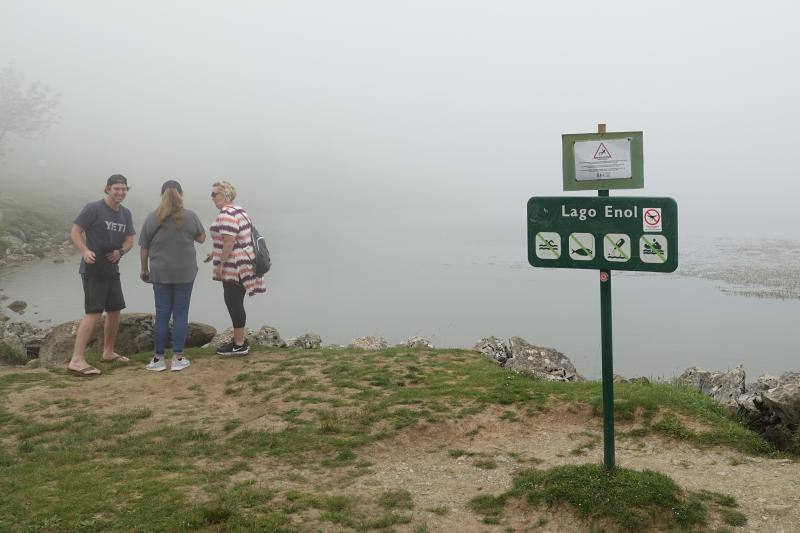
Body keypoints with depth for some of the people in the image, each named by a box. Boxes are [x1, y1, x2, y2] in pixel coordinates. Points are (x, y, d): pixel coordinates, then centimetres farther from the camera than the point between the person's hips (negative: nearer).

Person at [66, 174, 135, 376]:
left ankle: (108, 352, 32)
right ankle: (77, 360, -16)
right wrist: (85, 251, -29)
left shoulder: (125, 214, 10)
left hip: (112, 269, 8)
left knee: (115, 310, 15)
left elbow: (129, 240, 11)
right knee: (94, 313, -15)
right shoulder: (93, 208, -10)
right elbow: (75, 232, -11)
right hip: (93, 269, -8)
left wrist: (120, 252, -11)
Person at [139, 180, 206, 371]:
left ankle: (159, 359, 11)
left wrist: (144, 269, 15)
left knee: (162, 315, 7)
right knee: (180, 314, 5)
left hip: (160, 273, 1)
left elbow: (143, 248, 2)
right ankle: (177, 358, 7)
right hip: (185, 273, -1)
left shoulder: (152, 218, -2)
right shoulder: (190, 216, -5)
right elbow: (201, 238, 8)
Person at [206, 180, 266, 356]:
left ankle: (239, 345, 4)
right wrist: (216, 253, 24)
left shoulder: (226, 214, -17)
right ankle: (239, 339, 24)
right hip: (242, 264, 10)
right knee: (235, 302, 15)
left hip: (233, 267, -10)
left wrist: (220, 264, -19)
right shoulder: (239, 210, 15)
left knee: (234, 303, -3)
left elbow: (229, 242, -24)